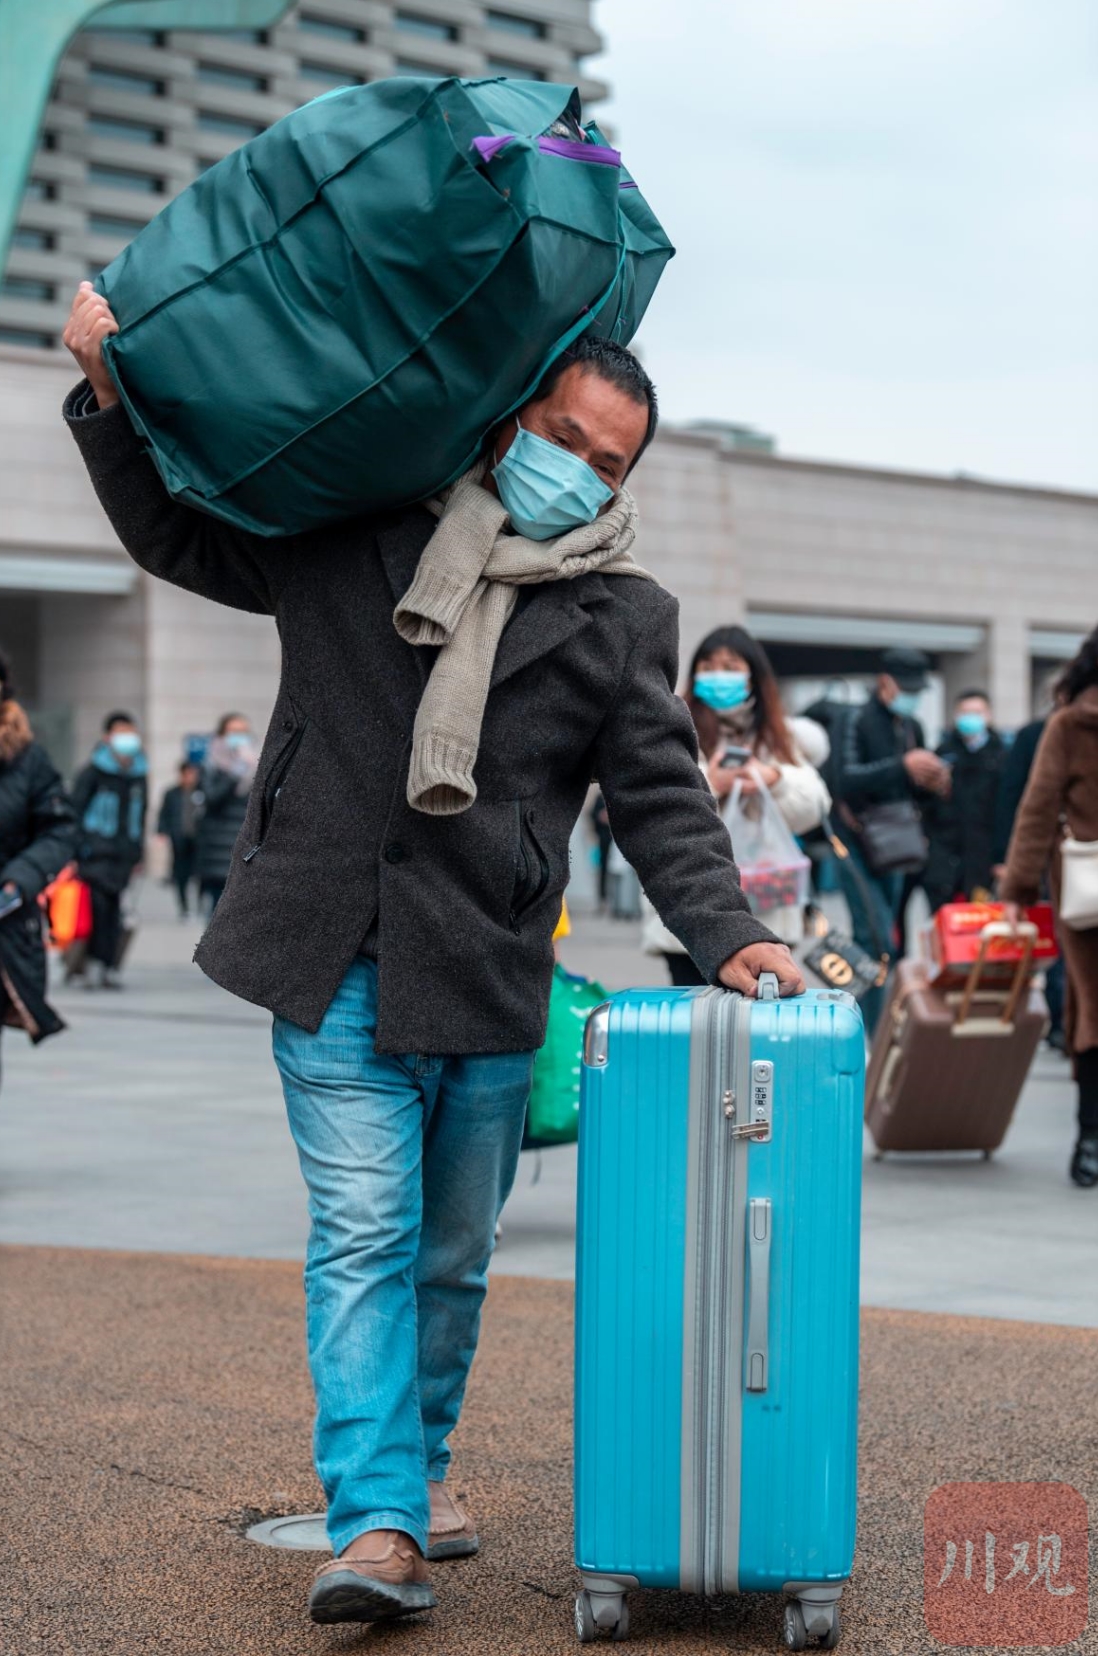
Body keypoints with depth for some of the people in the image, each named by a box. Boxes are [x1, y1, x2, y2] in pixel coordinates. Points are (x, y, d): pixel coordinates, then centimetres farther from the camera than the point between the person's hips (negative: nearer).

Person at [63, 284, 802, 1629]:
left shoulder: (624, 619, 8)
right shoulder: (357, 532, 7)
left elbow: (662, 801, 5)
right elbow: (180, 533, 14)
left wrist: (727, 935, -9)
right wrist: (115, 390, 0)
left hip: (488, 987, 2)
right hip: (335, 967, -1)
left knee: (451, 1254, 14)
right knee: (364, 1238, -8)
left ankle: (421, 1464, 33)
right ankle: (377, 1523, -11)